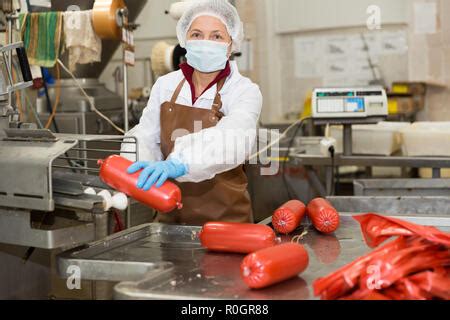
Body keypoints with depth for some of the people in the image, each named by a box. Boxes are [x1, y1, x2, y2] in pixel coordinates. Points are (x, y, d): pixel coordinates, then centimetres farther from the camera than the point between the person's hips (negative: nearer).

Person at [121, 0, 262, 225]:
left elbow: (233, 141, -30)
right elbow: (147, 138, 0)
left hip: (224, 217, -3)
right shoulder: (165, 85, 2)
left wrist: (178, 165, -46)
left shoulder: (244, 91, -11)